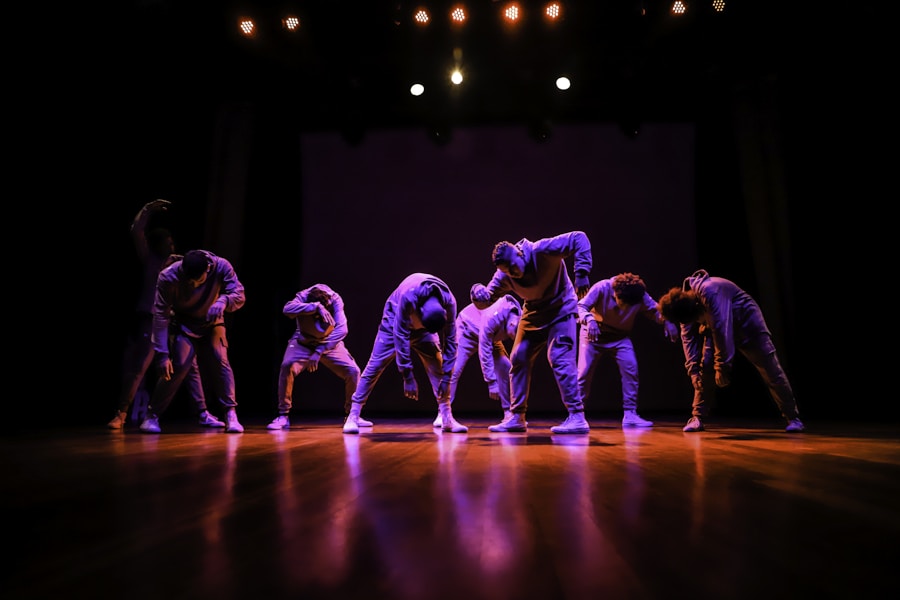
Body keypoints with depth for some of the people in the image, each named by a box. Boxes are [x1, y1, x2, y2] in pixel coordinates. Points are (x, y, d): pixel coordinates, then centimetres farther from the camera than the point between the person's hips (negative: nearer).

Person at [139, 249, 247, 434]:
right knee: (179, 365, -17)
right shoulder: (168, 277, -30)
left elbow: (240, 296, -23)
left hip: (212, 322, 2)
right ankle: (151, 415, -2)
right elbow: (161, 315, -25)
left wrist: (224, 300, -47)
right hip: (182, 324, -2)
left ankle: (231, 414, -6)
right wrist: (162, 354, -27)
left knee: (220, 361, -15)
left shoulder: (222, 267, -27)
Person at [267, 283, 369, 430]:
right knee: (287, 366, -28)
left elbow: (341, 329, -34)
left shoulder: (335, 299, -24)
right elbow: (287, 309, -46)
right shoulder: (303, 297, -25)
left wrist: (319, 352, -42)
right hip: (303, 343, -1)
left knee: (353, 371, -13)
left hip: (329, 343, 1)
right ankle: (283, 416, -15)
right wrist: (316, 307, -55)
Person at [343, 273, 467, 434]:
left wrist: (446, 377, -22)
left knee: (438, 367, -9)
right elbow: (400, 335, -36)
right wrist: (408, 377, -33)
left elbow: (450, 339, -22)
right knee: (375, 365, -11)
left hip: (422, 328, 3)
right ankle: (353, 417, -7)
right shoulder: (407, 296, -41)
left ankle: (447, 418, -3)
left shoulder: (449, 302, -31)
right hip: (396, 322, -3)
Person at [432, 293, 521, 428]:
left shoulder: (520, 318, -22)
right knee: (454, 370, -17)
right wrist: (491, 383, -35)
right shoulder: (491, 318, -41)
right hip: (467, 330, -5)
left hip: (491, 336, 6)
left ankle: (509, 413, -3)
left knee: (506, 369, -10)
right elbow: (484, 352, -37)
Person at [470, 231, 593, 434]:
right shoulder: (504, 277, -13)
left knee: (560, 358, -20)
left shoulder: (542, 251, -28)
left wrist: (582, 273, -36)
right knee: (518, 359, 4)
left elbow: (579, 238, -28)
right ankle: (516, 417, 13)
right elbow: (486, 299, -10)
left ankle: (577, 417, -16)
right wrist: (479, 294, -35)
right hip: (533, 314, 6)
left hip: (561, 309, -6)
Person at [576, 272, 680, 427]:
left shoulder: (641, 296, -19)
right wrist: (589, 320, -47)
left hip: (620, 337, 2)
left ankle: (630, 414, -7)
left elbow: (655, 310, -7)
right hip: (594, 334, -2)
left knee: (631, 369, -15)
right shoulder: (602, 288, -27)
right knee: (584, 371, -9)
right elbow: (581, 306, -26)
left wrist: (667, 322, -29)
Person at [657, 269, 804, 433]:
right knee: (705, 367, -10)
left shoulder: (710, 292, -38)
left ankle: (793, 417, 5)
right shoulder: (684, 303, -15)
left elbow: (722, 330, -38)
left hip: (746, 320, -5)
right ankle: (697, 417, -4)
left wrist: (722, 368, -32)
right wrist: (693, 370, -18)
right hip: (715, 325, 5)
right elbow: (688, 338, -10)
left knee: (770, 369, -4)